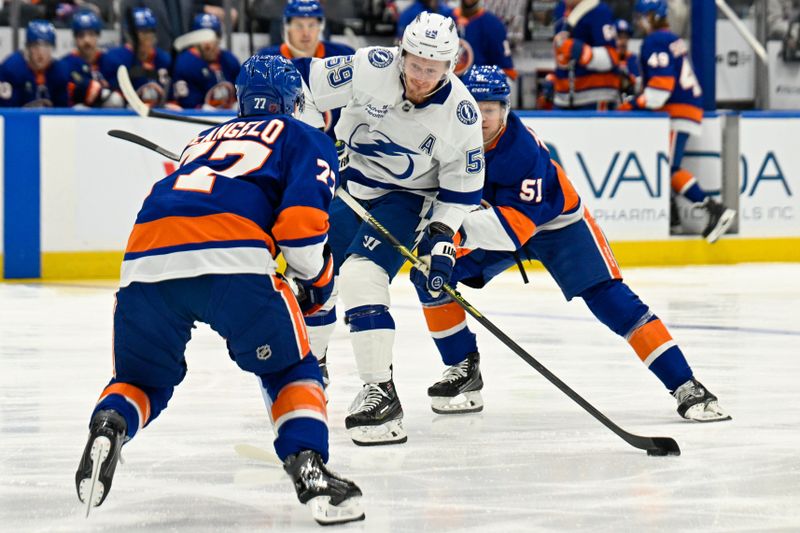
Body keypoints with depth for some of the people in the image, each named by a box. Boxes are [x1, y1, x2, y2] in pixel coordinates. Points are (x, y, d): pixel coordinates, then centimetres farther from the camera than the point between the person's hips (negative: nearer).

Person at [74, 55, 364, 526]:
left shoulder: (205, 139, 39)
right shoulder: (305, 140, 22)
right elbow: (300, 221, 5)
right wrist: (317, 281, 21)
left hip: (146, 256, 4)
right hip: (231, 257, -4)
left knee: (144, 378, 23)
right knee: (290, 370, 15)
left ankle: (109, 426, -8)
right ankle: (309, 469, -5)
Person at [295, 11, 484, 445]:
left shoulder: (460, 112, -19)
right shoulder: (371, 68, -22)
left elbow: (463, 182, -8)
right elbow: (306, 84, -11)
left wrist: (441, 234, -14)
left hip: (406, 198, -3)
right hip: (348, 181, 4)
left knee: (360, 275, -24)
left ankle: (380, 392, -24)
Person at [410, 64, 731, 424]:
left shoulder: (523, 150, -35)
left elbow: (516, 225, -39)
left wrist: (465, 225, -51)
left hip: (554, 221, -5)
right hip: (489, 217, 5)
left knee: (607, 297, -17)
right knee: (429, 275, -12)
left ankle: (684, 386, -18)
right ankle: (464, 369, 3)